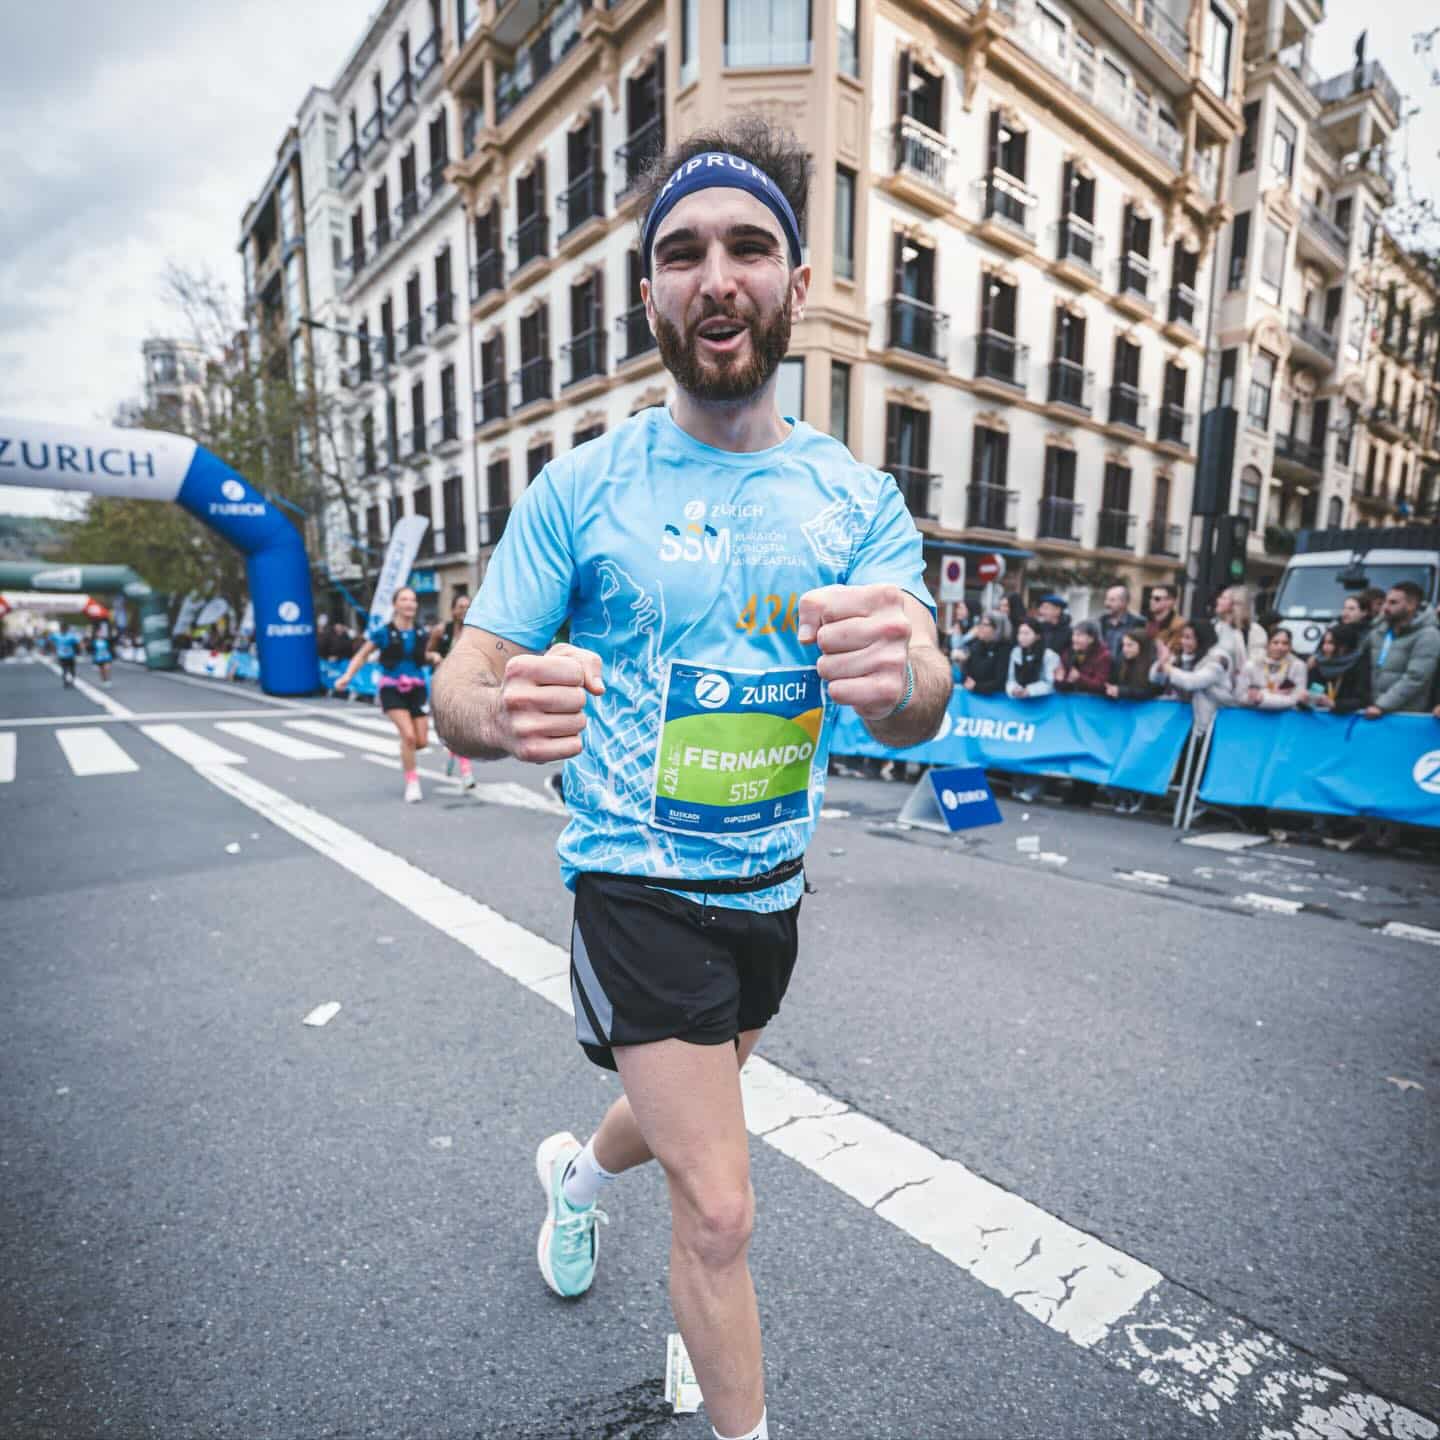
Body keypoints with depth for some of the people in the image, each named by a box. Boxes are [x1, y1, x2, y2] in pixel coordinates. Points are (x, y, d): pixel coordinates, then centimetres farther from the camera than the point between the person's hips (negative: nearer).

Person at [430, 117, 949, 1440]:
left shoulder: (860, 499, -4)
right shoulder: (581, 488, -10)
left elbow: (917, 713, -15)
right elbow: (458, 686, -11)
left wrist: (904, 674, -40)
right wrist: (503, 713, -36)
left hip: (771, 890, 5)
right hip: (638, 890, -4)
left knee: (689, 1116, 28)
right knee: (720, 1212, -1)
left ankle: (579, 1167, 64)